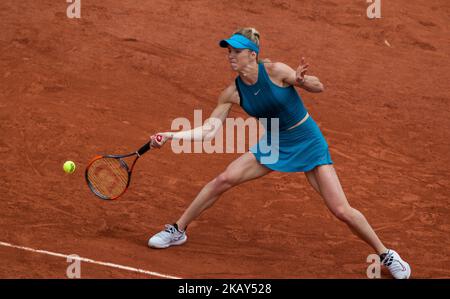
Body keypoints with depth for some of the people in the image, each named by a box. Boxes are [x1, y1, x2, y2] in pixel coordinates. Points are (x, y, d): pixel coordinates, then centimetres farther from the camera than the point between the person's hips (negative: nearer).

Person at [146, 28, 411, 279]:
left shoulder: (275, 71, -21)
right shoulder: (233, 93, -9)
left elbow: (319, 87, -12)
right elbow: (208, 130, -6)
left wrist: (302, 80, -34)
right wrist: (170, 136, -16)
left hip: (309, 144, -4)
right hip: (273, 144, 4)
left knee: (342, 211, -10)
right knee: (223, 180, -10)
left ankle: (386, 254, 12)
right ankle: (178, 230, 8)